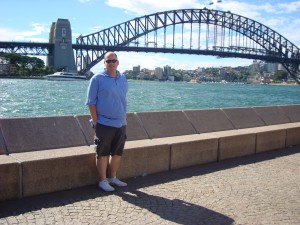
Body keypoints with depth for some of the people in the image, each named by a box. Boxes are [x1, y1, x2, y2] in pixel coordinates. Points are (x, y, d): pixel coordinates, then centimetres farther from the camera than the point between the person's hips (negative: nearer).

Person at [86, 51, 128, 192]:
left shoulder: (123, 79, 10)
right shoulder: (97, 79, -6)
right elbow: (91, 102, -7)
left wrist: (124, 118, 11)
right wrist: (95, 122, -11)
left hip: (121, 124, 6)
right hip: (104, 124, -5)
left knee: (117, 153, 13)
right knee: (103, 154, 3)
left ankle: (112, 177, 28)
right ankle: (103, 181, 15)